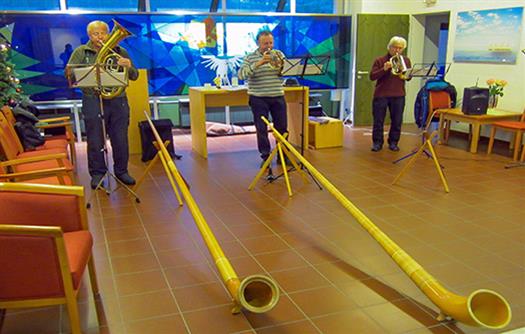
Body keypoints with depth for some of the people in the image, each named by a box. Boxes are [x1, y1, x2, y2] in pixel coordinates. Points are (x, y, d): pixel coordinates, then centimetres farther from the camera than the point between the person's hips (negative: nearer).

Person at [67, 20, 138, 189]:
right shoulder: (81, 52, 6)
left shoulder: (119, 51, 11)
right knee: (95, 141, 2)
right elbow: (69, 73, -3)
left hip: (118, 101, 2)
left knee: (120, 140, 5)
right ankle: (97, 173, 16)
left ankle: (121, 171, 20)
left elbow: (134, 76, 9)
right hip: (93, 101, -1)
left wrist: (129, 67, -14)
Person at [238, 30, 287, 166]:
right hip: (259, 99, -3)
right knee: (261, 129, 1)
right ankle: (265, 156, 12)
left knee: (282, 127, 7)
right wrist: (258, 64, -24)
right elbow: (241, 75, -15)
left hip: (278, 97, 3)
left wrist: (280, 65, -18)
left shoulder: (279, 54, 8)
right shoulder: (250, 57, -1)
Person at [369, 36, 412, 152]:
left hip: (398, 95, 2)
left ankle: (393, 143, 18)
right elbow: (372, 76, -5)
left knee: (397, 121, 5)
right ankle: (377, 143, 13)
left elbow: (409, 75, 14)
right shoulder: (380, 60, 0)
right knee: (378, 121, 2)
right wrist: (384, 69, -19)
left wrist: (405, 77, -9)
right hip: (381, 95, -2)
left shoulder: (406, 60, 9)